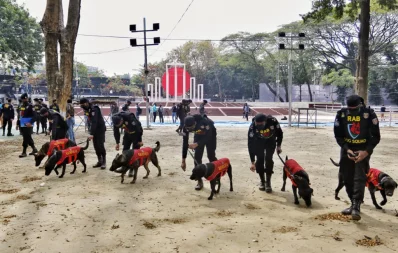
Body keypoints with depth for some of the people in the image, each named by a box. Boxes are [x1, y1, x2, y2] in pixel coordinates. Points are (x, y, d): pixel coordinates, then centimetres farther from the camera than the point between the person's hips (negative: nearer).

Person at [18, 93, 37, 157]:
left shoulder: (30, 106, -10)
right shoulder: (21, 106, 14)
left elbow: (34, 116, -17)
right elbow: (20, 116, 22)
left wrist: (30, 123, -27)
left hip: (28, 125, -8)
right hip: (22, 125, 8)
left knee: (26, 138, -7)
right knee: (28, 138, 14)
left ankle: (24, 152, -3)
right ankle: (34, 149, 27)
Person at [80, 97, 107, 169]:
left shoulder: (94, 110, -22)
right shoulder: (87, 110, 6)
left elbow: (94, 122, -30)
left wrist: (92, 134, -35)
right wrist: (90, 131, 7)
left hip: (100, 129, -8)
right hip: (94, 130, 8)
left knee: (100, 146, -10)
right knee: (96, 146, 6)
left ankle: (104, 162, -3)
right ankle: (100, 161, 13)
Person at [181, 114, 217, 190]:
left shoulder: (204, 122, -43)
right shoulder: (186, 127, -29)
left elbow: (208, 137, -38)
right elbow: (185, 142, -22)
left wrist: (196, 144, -54)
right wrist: (183, 160, -20)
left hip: (210, 135, -3)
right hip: (199, 135, 3)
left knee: (211, 156, -3)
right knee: (197, 157, -5)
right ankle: (200, 181, 3)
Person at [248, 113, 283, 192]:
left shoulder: (272, 121, -36)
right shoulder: (252, 127, -36)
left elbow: (279, 133, -14)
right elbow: (250, 144, -31)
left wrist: (279, 146, -5)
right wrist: (252, 162, -31)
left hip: (271, 141, 0)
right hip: (258, 142, 0)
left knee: (268, 159, -13)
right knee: (259, 159, -9)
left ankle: (268, 182, -1)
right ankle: (262, 181, 11)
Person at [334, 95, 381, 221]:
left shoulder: (369, 114, -14)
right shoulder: (341, 114, -8)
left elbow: (375, 136, -9)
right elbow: (338, 135, -2)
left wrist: (366, 151, -20)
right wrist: (347, 149, -15)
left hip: (363, 150, -3)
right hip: (347, 149, 3)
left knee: (359, 178, -14)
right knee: (348, 179, 7)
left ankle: (356, 206, -16)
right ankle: (354, 204, 21)